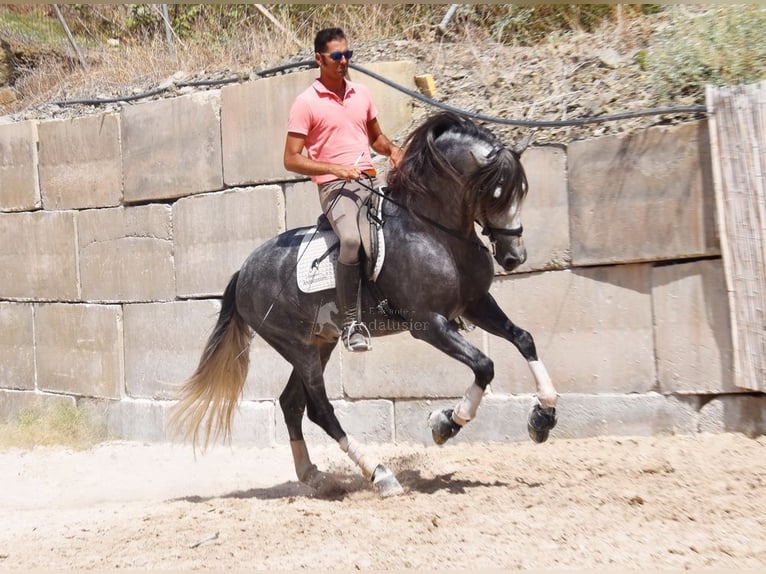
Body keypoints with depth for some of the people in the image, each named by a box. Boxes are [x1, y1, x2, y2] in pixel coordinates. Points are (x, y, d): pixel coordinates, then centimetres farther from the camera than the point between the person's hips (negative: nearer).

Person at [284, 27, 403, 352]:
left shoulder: (361, 93, 14)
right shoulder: (306, 103, -3)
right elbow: (291, 160, -6)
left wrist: (392, 149, 5)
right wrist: (333, 168, -18)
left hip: (371, 181, 6)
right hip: (335, 187, -6)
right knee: (352, 240, -33)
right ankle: (350, 323, -22)